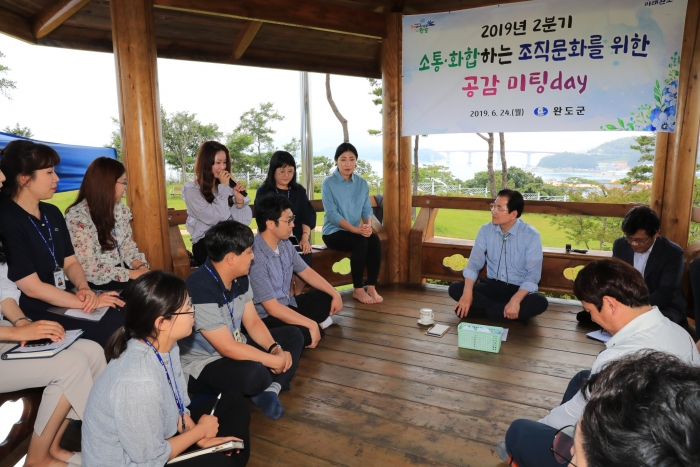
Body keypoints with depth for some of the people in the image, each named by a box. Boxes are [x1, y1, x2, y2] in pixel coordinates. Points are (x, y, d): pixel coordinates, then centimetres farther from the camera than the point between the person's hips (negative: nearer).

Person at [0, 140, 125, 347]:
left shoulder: (52, 213, 10)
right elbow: (32, 288, -18)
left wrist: (84, 289, -8)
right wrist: (88, 302, -15)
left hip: (65, 300, 8)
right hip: (35, 314, -8)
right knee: (113, 329, -24)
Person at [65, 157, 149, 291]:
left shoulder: (120, 208, 4)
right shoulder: (77, 218, -18)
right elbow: (88, 268, -20)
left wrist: (140, 265, -11)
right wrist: (130, 274, -22)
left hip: (121, 269, 6)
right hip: (96, 283, -6)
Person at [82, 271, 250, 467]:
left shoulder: (165, 346, -11)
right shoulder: (139, 382, -37)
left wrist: (198, 438, -7)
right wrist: (199, 430, -11)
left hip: (151, 438, 8)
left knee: (234, 403, 8)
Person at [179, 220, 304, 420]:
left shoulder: (240, 278, -3)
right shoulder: (201, 290, -30)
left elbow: (252, 322, 3)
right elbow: (227, 348, -30)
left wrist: (275, 349, -14)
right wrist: (275, 361, -22)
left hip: (235, 349, 9)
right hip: (202, 365, -9)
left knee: (293, 336, 4)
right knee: (254, 373, -38)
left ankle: (271, 389, -12)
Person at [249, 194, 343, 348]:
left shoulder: (285, 244, -3)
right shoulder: (255, 257, -29)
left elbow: (306, 272, 13)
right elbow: (272, 308, -29)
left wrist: (335, 294, 6)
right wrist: (311, 324, -26)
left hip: (286, 305, 8)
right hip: (264, 318, -8)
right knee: (303, 335, -31)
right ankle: (317, 324, -1)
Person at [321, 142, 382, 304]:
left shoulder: (362, 183, 8)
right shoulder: (328, 183, -8)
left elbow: (367, 209, 4)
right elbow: (331, 214, -15)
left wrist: (368, 225, -19)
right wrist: (355, 229, -25)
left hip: (357, 231, 5)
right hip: (334, 232, -4)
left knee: (375, 240, -25)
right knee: (361, 242, -31)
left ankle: (371, 287, -18)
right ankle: (358, 289, -19)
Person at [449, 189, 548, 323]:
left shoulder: (531, 235, -12)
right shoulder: (486, 230, -2)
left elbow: (533, 273, -16)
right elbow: (474, 262, -8)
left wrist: (515, 300, -31)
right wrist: (467, 293, -24)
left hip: (518, 290, -3)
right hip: (491, 286, 3)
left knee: (540, 302, -33)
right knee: (455, 288, -20)